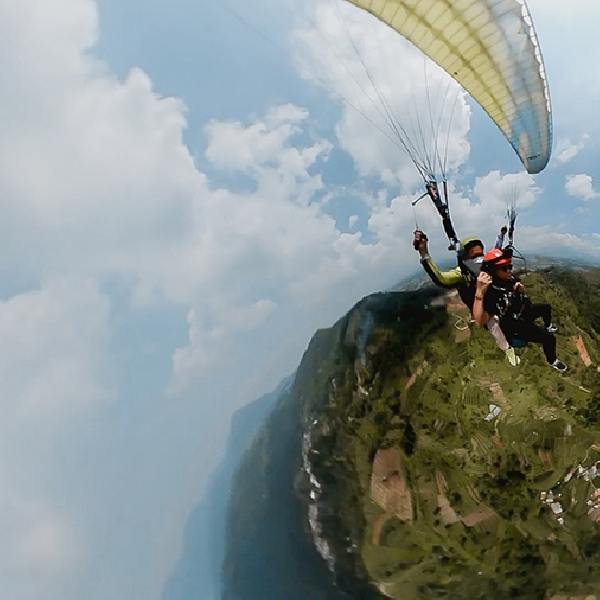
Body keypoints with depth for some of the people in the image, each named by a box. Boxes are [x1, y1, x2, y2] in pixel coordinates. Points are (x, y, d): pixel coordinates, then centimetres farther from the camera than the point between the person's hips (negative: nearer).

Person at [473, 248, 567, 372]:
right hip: (516, 327, -8)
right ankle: (552, 361, 21)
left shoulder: (510, 278, -14)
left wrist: (521, 288, -16)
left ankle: (548, 327, 62)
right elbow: (480, 322, -52)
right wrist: (479, 292, -61)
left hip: (525, 311, 8)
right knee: (549, 338, -11)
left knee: (546, 307, 29)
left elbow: (522, 291, 11)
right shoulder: (489, 291, -38)